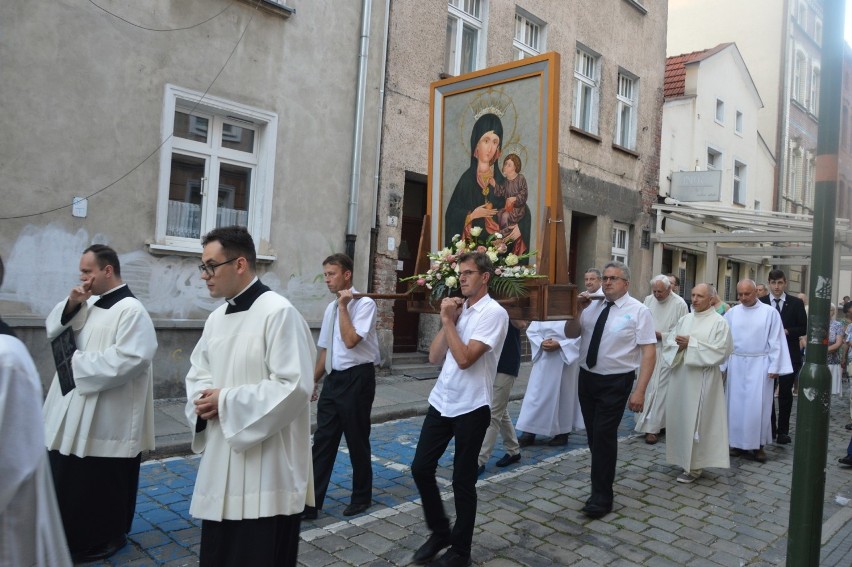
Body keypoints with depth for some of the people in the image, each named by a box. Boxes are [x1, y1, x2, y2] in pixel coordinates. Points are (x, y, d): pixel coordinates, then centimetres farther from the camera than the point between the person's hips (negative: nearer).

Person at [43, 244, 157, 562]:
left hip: (107, 420, -9)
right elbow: (53, 331, 14)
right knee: (70, 480, 19)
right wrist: (70, 305, -3)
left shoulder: (131, 310, -17)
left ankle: (106, 537, 25)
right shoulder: (89, 304, 11)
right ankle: (73, 534, 37)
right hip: (74, 412, 9)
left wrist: (78, 363, -17)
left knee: (101, 485, 7)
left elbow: (128, 360, -26)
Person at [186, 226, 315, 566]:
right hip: (221, 464, 8)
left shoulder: (279, 312, -17)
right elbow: (198, 372, 18)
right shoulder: (217, 317, 10)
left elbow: (294, 386, -23)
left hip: (267, 472, -8)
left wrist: (226, 402, -17)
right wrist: (203, 400, -5)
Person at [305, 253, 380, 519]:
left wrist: (343, 306, -17)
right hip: (333, 378, 7)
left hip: (357, 378, -7)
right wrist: (314, 380, 20)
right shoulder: (330, 307, 10)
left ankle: (361, 497, 26)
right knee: (323, 440, 8)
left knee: (357, 441, 7)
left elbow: (351, 341, -23)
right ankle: (310, 503, 15)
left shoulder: (364, 303, -12)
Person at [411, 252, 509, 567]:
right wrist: (448, 321, -4)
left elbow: (465, 359, -22)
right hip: (441, 402, 7)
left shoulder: (493, 313, -12)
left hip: (470, 408, -7)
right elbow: (434, 357, 5)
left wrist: (448, 320, -14)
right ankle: (440, 532, 31)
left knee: (462, 481, 6)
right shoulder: (458, 308, 8)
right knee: (421, 469, 10)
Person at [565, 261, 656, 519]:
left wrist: (639, 391, -20)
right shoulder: (593, 307, 4)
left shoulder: (638, 311, -9)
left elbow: (649, 352, -13)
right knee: (593, 436, 16)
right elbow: (570, 334, 7)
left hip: (615, 383, -5)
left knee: (604, 436, -6)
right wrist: (578, 310, -10)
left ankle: (601, 497, 9)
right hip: (587, 378, 5)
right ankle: (604, 479, 40)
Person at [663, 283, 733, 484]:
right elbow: (668, 342, 10)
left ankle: (695, 466, 10)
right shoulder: (685, 319, 12)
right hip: (681, 375, 6)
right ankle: (683, 458, 25)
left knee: (696, 420, -2)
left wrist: (691, 343, -16)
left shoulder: (719, 322, -5)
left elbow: (719, 350, -14)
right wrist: (679, 345, -12)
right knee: (679, 417, 10)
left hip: (702, 378, -6)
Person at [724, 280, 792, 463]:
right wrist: (720, 365, 1)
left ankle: (758, 444, 11)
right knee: (736, 404, 6)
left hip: (760, 365, -2)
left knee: (758, 405, -1)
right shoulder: (732, 313, 2)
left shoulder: (770, 313, -3)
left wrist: (774, 367, -6)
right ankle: (737, 442, 17)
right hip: (736, 364, 2)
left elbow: (775, 342, -3)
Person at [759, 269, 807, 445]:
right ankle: (769, 429, 18)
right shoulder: (761, 303, 1)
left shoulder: (796, 303, 0)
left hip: (789, 354, 0)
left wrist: (787, 331, -16)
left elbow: (804, 328, 0)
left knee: (785, 393, 5)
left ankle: (783, 431, 13)